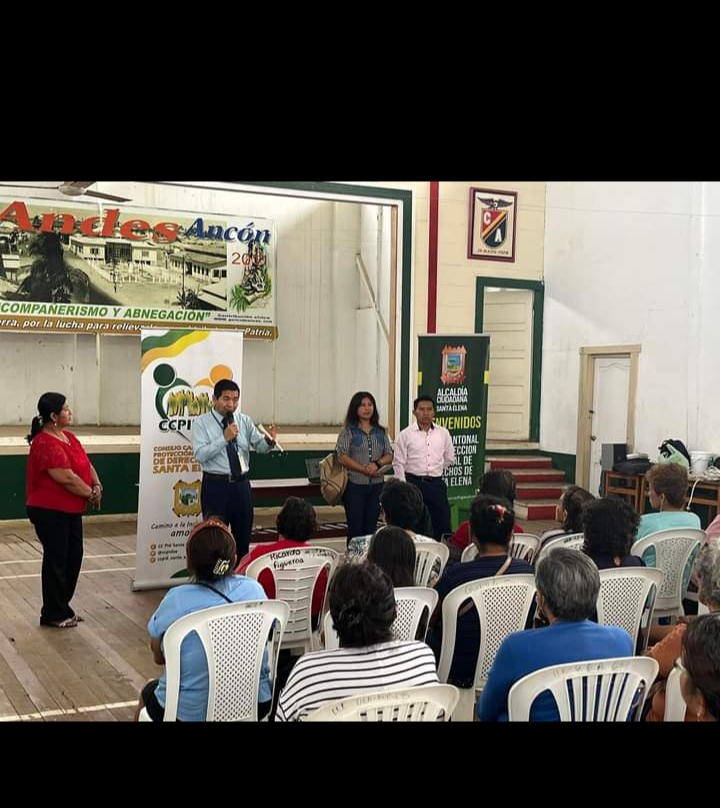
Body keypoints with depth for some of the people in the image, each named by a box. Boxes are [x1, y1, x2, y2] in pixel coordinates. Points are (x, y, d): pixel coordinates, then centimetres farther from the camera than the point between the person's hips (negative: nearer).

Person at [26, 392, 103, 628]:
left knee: (74, 557, 13)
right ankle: (53, 615, 12)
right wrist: (91, 494, -11)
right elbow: (67, 479, -24)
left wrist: (97, 486, -7)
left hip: (71, 510, 9)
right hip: (50, 512, -9)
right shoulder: (45, 444, -21)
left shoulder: (69, 437, 10)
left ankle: (63, 608, 25)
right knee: (56, 560, 0)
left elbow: (86, 464, 11)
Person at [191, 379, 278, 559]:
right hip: (215, 485, -4)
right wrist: (224, 438, -23)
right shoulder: (201, 422, -4)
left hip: (241, 484, 4)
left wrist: (269, 440, -23)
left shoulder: (245, 421, 8)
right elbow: (200, 455, -16)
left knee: (244, 536, 13)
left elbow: (260, 446, -1)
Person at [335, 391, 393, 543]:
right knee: (355, 528, -2)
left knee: (371, 527, 7)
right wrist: (365, 469, -16)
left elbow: (389, 455, 8)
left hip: (376, 485, 4)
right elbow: (342, 457, -11)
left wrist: (377, 464, -13)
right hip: (355, 485, -4)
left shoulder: (381, 432, 12)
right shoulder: (348, 431, -1)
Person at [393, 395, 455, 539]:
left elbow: (449, 459, 17)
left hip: (436, 484, 2)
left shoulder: (443, 433, 5)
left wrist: (435, 470, 13)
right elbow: (399, 464, -4)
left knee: (443, 524, 2)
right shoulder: (405, 435, -3)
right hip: (413, 483, -2)